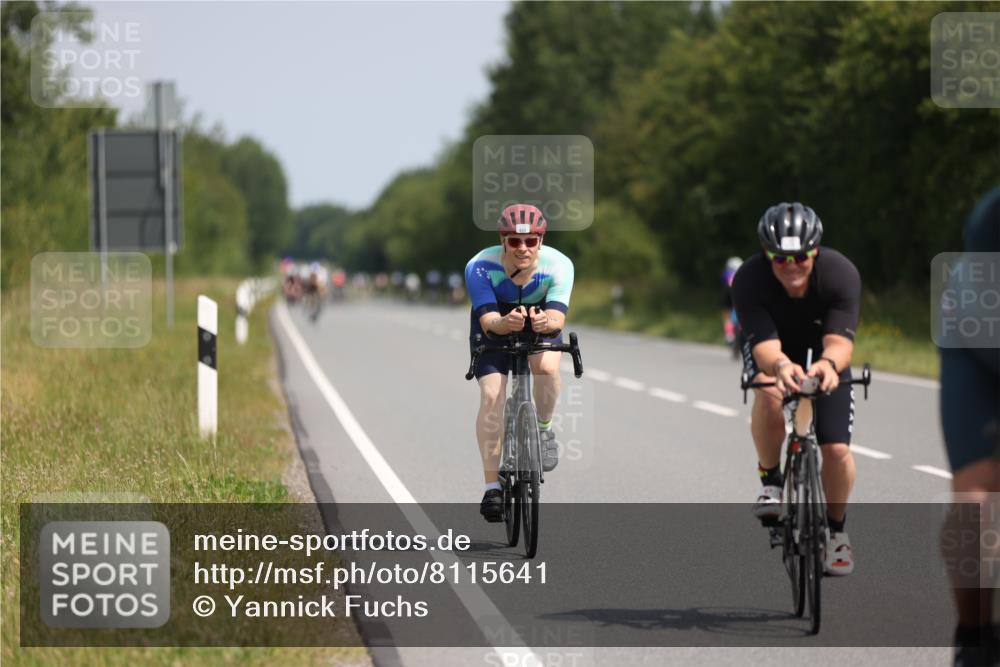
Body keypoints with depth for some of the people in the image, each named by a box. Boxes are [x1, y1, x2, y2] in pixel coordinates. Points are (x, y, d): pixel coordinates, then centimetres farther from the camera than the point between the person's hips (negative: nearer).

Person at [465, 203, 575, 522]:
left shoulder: (558, 265, -30)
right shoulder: (480, 267, -32)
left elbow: (557, 317, -39)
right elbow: (489, 321, -39)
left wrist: (546, 322, -63)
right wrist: (506, 323, -62)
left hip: (541, 324, 0)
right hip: (495, 327, 0)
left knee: (547, 367, -32)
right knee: (492, 396, -18)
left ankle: (544, 429, -2)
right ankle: (492, 486, -10)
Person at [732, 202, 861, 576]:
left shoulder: (841, 274, -33)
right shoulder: (749, 280, -33)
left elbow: (840, 341, -41)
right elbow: (765, 347, -41)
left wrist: (828, 363, -65)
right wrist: (780, 366, -65)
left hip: (825, 352, 1)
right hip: (773, 349, -1)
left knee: (837, 449, -11)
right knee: (769, 392, -35)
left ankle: (836, 530, 15)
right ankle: (771, 481, -13)